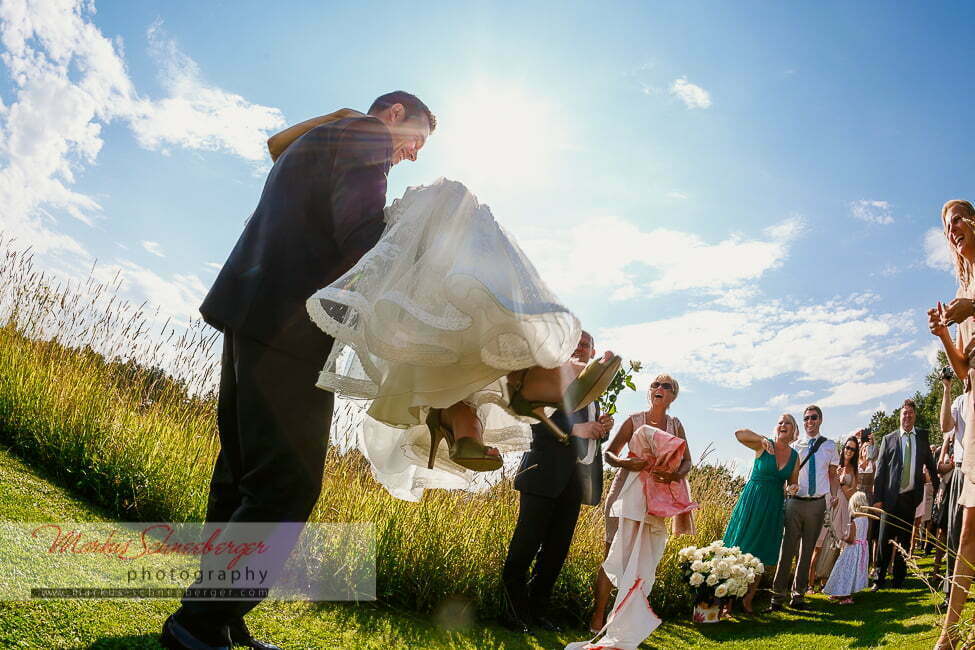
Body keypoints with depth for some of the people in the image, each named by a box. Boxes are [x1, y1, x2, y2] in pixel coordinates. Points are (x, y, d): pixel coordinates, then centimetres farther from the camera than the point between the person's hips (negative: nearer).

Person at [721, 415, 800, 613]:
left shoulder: (794, 456, 6)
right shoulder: (763, 446, -7)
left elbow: (793, 484, 16)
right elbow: (739, 433, -24)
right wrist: (762, 439, -32)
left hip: (774, 507, 4)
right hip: (752, 501, -4)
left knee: (762, 555, 10)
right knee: (739, 551, -1)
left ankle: (748, 600, 23)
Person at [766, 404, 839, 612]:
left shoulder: (829, 446, 8)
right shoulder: (794, 445, 2)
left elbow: (833, 474, 16)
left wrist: (834, 496, 4)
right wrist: (790, 485, -16)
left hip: (818, 503, 2)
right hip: (796, 501, -2)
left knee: (807, 550, 10)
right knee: (787, 548, -5)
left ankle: (798, 595, 21)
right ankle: (778, 596, 1)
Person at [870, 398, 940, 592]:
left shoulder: (922, 437, 10)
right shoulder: (889, 439, 3)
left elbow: (930, 464, 17)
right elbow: (880, 469, 1)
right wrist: (877, 497, -4)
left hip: (912, 496, 2)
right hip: (891, 496, -2)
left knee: (905, 539, 9)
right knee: (885, 539, -1)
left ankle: (899, 579, 17)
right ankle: (880, 578, 7)